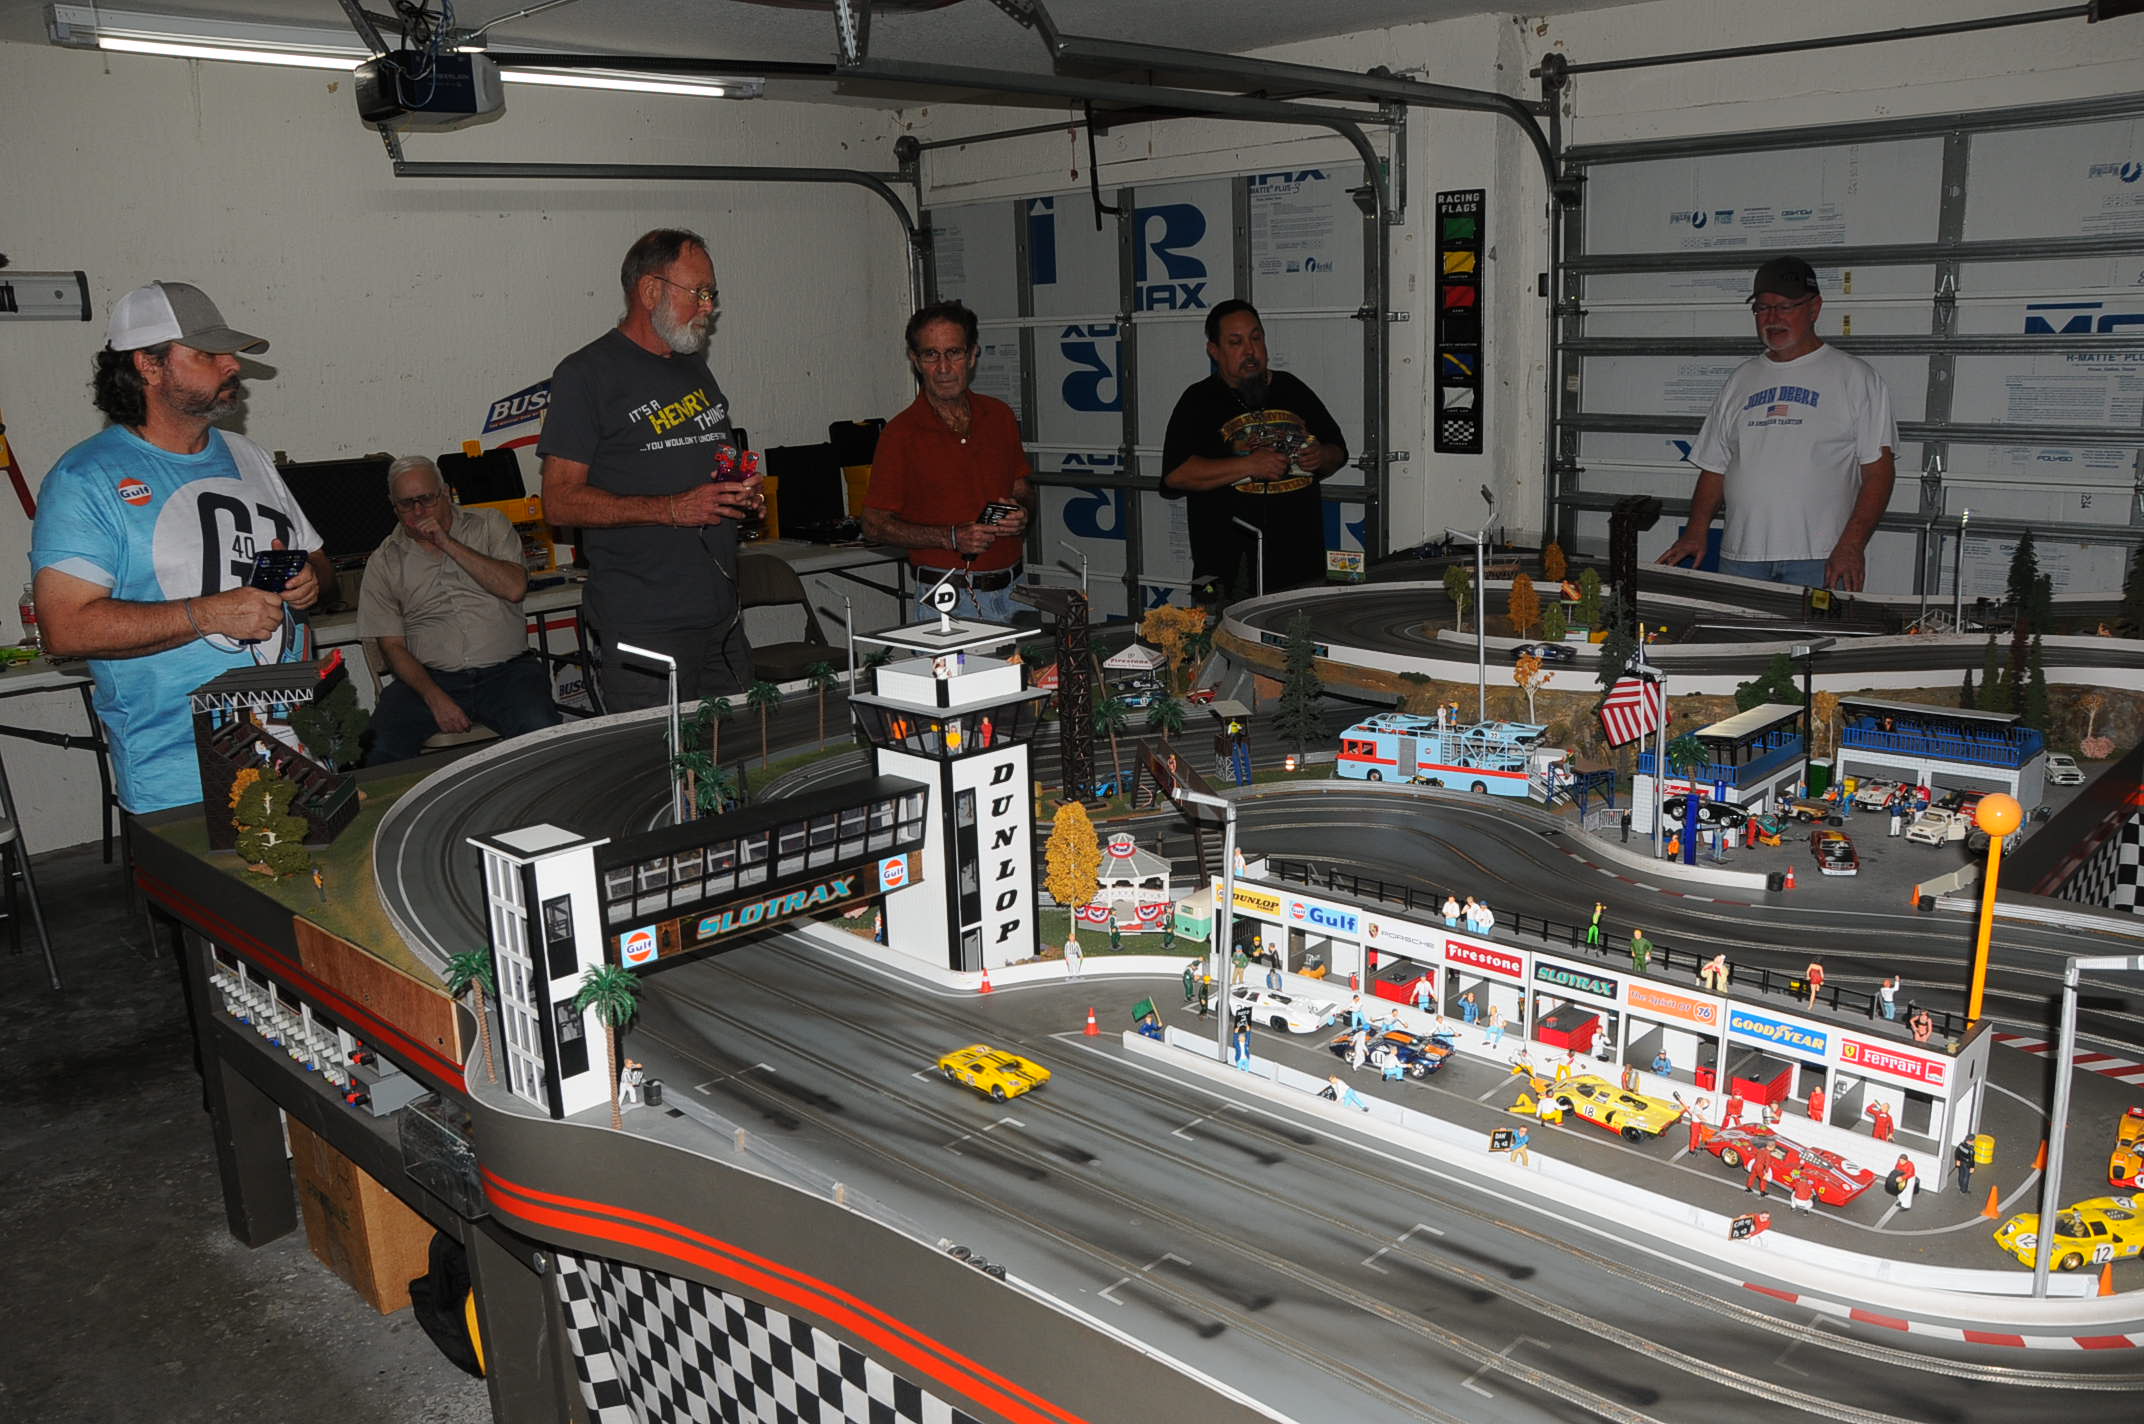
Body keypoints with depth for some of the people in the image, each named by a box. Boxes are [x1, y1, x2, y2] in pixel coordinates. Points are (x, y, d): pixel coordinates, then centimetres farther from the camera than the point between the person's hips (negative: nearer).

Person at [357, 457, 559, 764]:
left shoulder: (488, 525, 11)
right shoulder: (384, 562, 12)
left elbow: (515, 588, -5)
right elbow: (393, 645, 6)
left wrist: (448, 544, -7)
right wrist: (435, 697, -11)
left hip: (506, 670, -1)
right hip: (430, 676, 1)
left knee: (540, 731, -31)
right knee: (385, 749, -27)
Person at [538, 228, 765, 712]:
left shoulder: (695, 368, 19)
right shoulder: (586, 374, -5)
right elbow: (560, 502, -11)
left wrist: (745, 492, 6)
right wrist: (672, 508, -20)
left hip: (722, 618, 7)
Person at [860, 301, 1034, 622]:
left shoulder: (1000, 415, 7)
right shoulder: (900, 433, -7)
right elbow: (874, 525, -6)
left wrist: (1021, 512, -5)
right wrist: (951, 538, -17)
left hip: (1012, 590, 4)